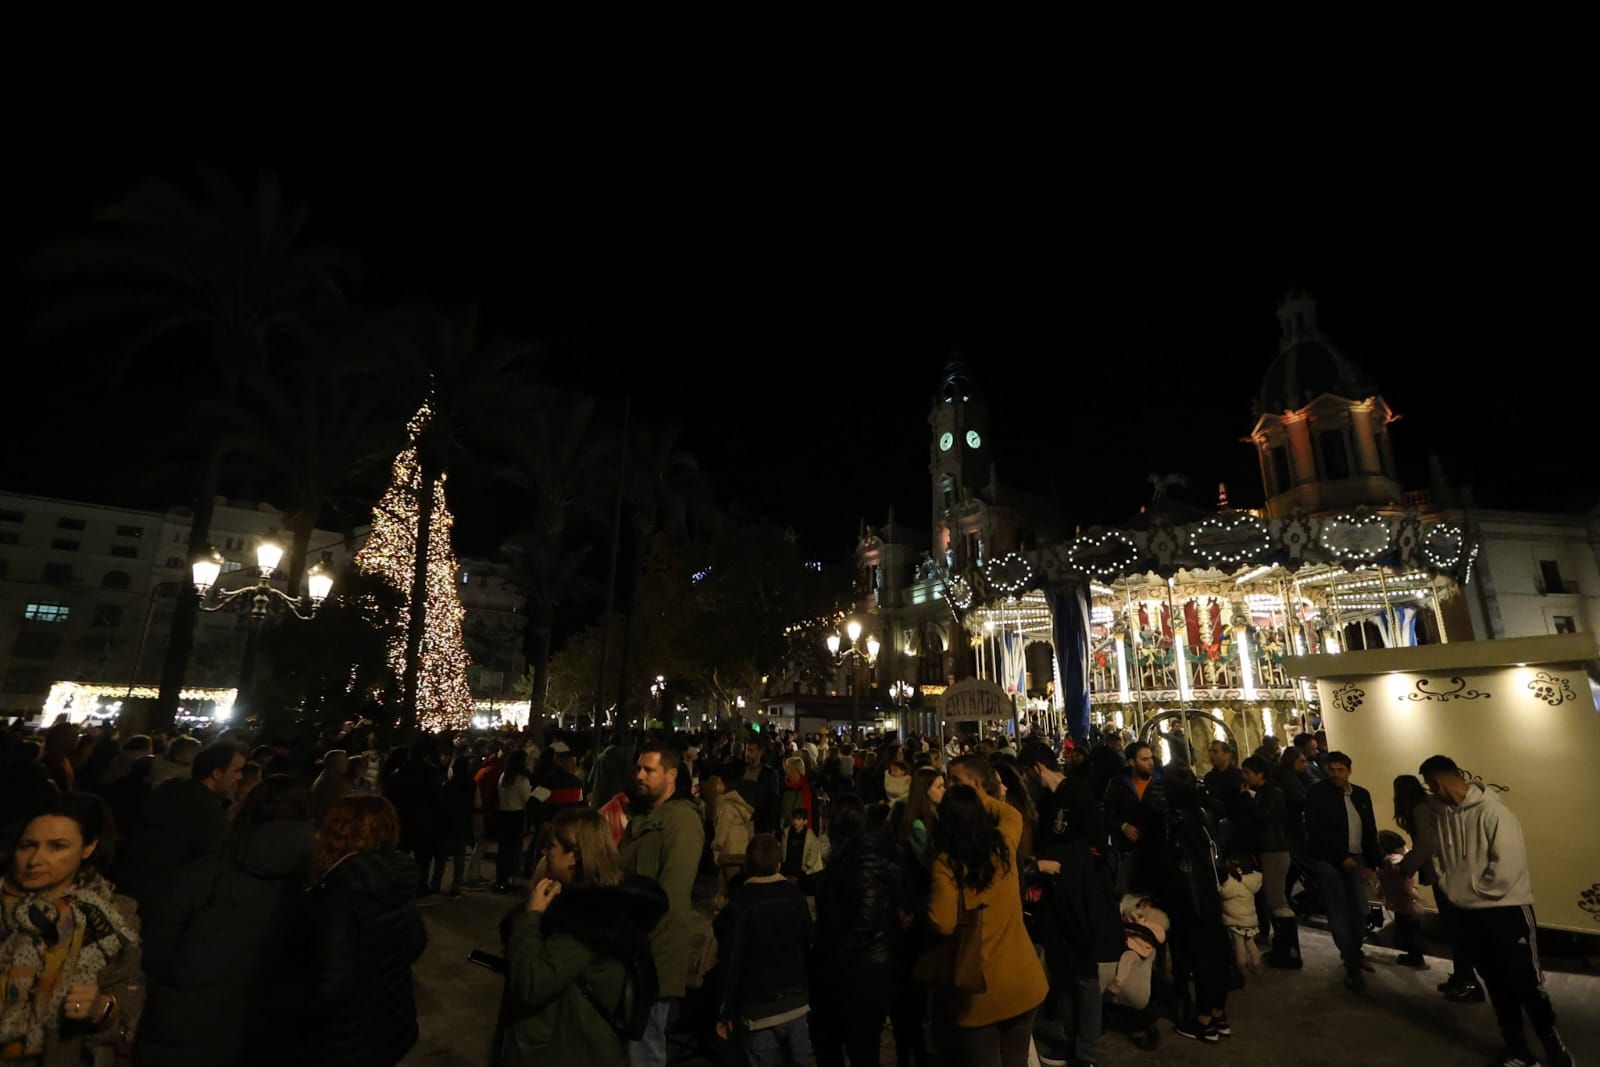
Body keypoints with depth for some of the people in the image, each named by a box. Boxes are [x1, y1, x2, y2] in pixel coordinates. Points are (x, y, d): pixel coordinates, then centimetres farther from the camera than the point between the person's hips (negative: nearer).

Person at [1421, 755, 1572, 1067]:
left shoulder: (1492, 812, -19)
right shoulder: (1444, 814, 2)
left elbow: (1507, 866, -21)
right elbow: (1445, 859, 11)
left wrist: (1470, 890, -13)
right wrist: (1451, 888, -2)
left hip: (1507, 910, -6)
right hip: (1471, 912, 6)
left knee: (1527, 984, 4)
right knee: (1497, 984, 15)